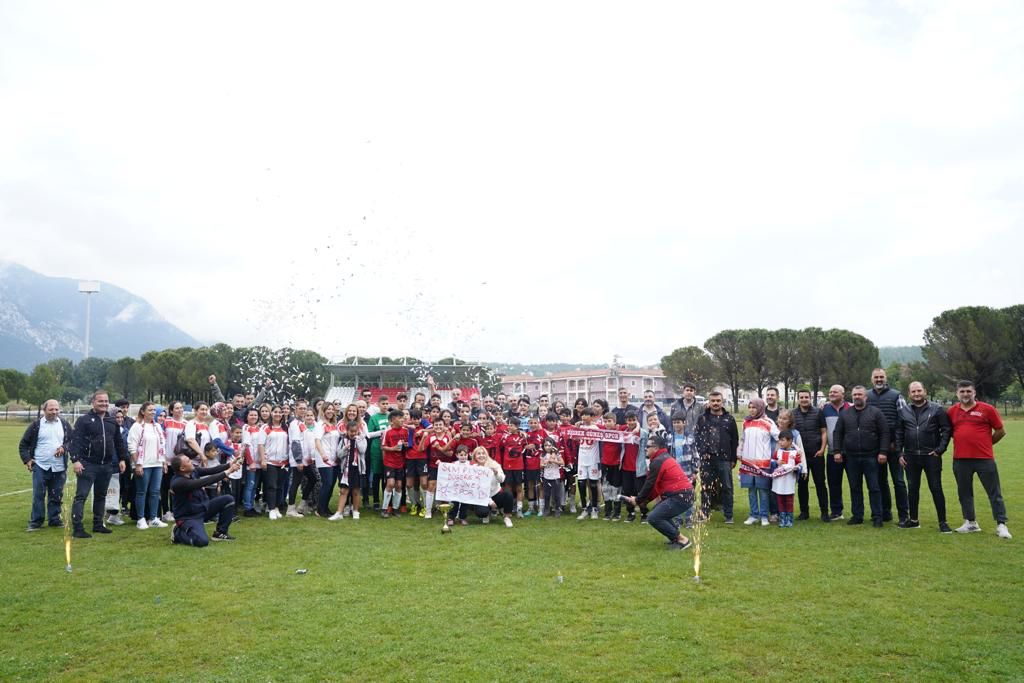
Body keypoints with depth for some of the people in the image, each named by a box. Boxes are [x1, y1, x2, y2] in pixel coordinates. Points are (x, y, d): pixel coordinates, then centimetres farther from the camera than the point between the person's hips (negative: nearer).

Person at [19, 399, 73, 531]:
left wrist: (64, 447, -12)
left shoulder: (65, 424, 6)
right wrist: (27, 460, -4)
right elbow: (23, 445, 7)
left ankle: (54, 519, 19)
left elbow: (72, 440, 9)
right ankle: (36, 521, 7)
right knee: (38, 495, -1)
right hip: (40, 467, -2)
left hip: (59, 467, 2)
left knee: (56, 495, 8)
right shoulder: (36, 425, 1)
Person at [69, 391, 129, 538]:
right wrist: (76, 460, -21)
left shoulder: (112, 422, 13)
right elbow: (76, 441, -12)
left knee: (101, 496, 14)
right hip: (88, 464, -6)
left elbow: (119, 442, 19)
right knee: (81, 496, -6)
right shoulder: (83, 420, -5)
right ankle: (78, 527, -5)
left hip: (106, 465, 6)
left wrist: (122, 459, 14)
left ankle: (98, 524, 23)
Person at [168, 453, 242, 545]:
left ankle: (220, 533, 9)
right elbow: (205, 482, -35)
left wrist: (230, 464, -22)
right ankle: (178, 533, 2)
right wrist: (227, 472, -33)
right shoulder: (178, 482, -29)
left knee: (228, 499, -5)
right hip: (189, 517, -8)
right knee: (202, 541, -29)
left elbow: (212, 470, -7)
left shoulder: (193, 471, -5)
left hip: (203, 508, 8)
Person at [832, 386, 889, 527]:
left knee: (874, 488, 1)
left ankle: (877, 517, 9)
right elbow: (838, 434, 10)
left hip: (870, 457, -3)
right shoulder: (844, 414, 9)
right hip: (851, 458, 3)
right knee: (855, 488, 9)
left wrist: (882, 452, -10)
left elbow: (884, 433, -2)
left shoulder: (875, 413, 1)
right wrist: (837, 451, 1)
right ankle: (857, 515, 18)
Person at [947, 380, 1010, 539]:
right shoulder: (952, 411, 6)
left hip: (984, 459, -3)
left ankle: (1001, 525, 8)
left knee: (994, 493, 2)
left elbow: (1000, 431, 4)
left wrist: (985, 444, 8)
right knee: (964, 492, 11)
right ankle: (970, 523, 23)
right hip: (960, 460, 3)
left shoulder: (987, 409, -3)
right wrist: (963, 442, 11)